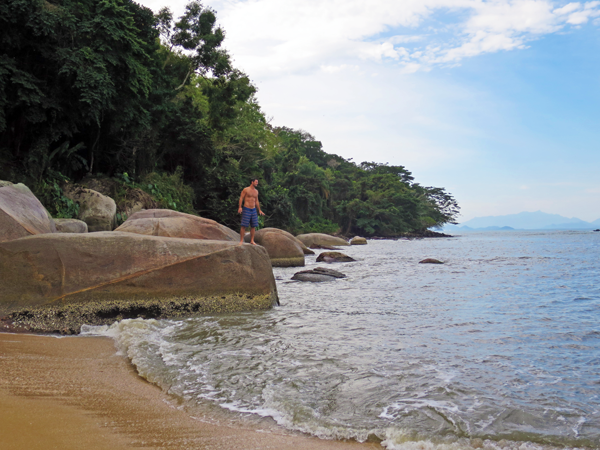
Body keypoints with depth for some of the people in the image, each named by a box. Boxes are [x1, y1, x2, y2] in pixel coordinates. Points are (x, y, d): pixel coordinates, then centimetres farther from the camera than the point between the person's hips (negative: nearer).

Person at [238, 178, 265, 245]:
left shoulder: (256, 191, 14)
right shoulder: (246, 189, -3)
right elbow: (241, 198, -6)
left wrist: (259, 210, 21)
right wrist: (240, 207, -16)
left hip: (253, 210, 6)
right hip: (246, 209, -6)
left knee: (253, 226, 4)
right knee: (244, 226, -8)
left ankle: (252, 241, 10)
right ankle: (241, 240, -6)